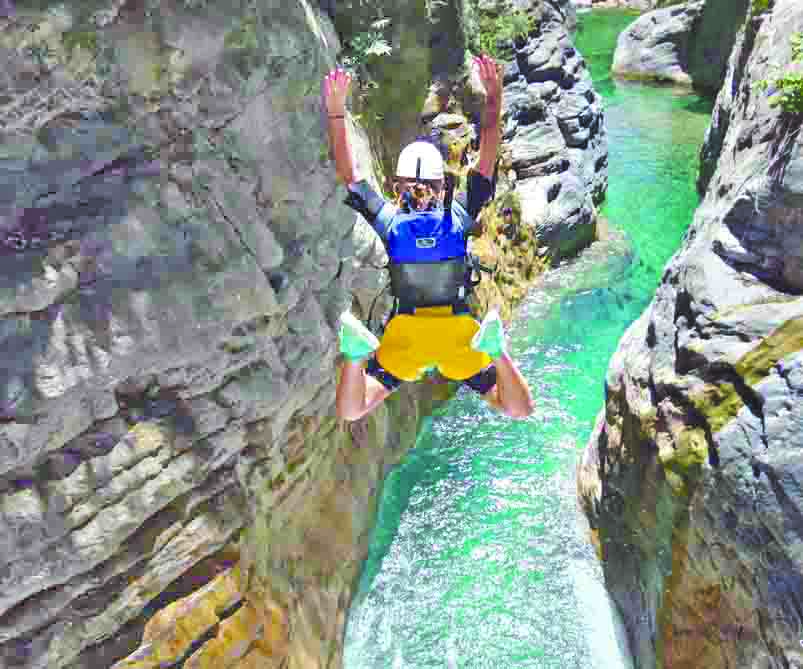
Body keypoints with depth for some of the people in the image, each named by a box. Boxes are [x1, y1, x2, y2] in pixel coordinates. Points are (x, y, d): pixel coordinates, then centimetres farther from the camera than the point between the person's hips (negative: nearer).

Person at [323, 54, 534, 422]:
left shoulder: (389, 220, -5)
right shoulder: (459, 215, -4)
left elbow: (348, 175, 2)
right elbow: (488, 161, 4)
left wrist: (336, 111, 4)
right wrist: (493, 98, 8)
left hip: (404, 337, 0)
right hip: (459, 334, 0)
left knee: (350, 413, 13)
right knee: (519, 411, 11)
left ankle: (358, 352, -21)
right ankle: (495, 348, -21)